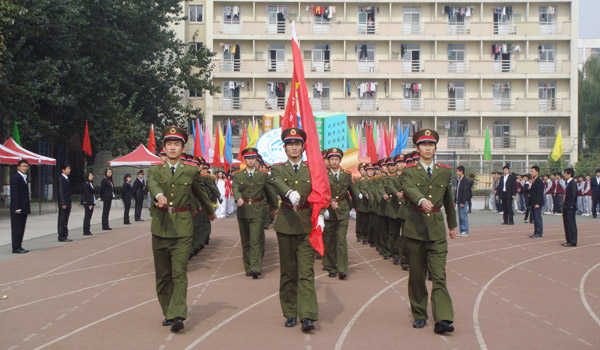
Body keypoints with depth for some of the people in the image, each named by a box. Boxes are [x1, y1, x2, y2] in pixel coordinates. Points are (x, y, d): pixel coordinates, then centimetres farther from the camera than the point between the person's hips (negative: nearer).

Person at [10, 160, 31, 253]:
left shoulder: (24, 177, 18)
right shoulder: (15, 178, -12)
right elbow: (14, 194, -17)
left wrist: (27, 207, 17)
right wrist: (17, 208, -21)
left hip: (24, 208, 9)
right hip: (17, 209, -9)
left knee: (21, 228, 11)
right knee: (16, 228, -5)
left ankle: (19, 247, 16)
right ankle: (16, 248, -2)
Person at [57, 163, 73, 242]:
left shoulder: (66, 179, 16)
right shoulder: (61, 179, -12)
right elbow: (60, 192, -17)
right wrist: (63, 203, -20)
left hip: (67, 203, 9)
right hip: (63, 203, -9)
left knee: (65, 220, 11)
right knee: (62, 220, -5)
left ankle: (64, 236, 15)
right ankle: (61, 237, -3)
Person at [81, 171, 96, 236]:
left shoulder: (90, 183, 16)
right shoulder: (86, 183, -12)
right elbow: (86, 194, -17)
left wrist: (92, 203, 12)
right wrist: (89, 204, -19)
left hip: (91, 202, 9)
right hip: (87, 202, -9)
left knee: (89, 216, 10)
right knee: (87, 216, -6)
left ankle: (87, 231, 14)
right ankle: (86, 231, -3)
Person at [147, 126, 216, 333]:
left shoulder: (191, 172, 6)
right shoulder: (155, 170, 6)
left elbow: (201, 193, 23)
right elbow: (152, 185, -17)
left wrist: (210, 212, 38)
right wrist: (159, 195, -40)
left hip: (182, 229, -2)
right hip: (160, 228, 2)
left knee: (179, 274, -11)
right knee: (163, 275, 9)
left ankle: (177, 316, -18)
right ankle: (168, 313, 22)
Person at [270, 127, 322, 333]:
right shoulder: (278, 168, 6)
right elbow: (277, 183, -17)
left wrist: (320, 216, -21)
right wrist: (290, 193, -39)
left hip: (306, 225, -1)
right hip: (285, 224, 1)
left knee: (306, 271, -8)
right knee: (288, 272, 8)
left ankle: (308, 316, -13)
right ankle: (290, 314, 18)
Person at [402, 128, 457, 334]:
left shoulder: (445, 172, 11)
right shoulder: (409, 171, 2)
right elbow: (410, 189, -21)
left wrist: (453, 225, 30)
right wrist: (421, 200, -42)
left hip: (437, 229, 1)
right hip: (415, 227, -1)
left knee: (439, 275, -8)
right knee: (417, 276, 7)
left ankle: (443, 319, -15)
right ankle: (419, 315, 20)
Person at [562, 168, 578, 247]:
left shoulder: (572, 183, -14)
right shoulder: (568, 183, 16)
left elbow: (573, 196, -20)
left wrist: (570, 205, -20)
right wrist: (565, 205, 15)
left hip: (570, 208, -10)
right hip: (567, 208, 10)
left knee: (571, 224, -6)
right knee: (567, 224, 12)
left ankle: (573, 242, -3)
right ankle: (569, 240, 17)